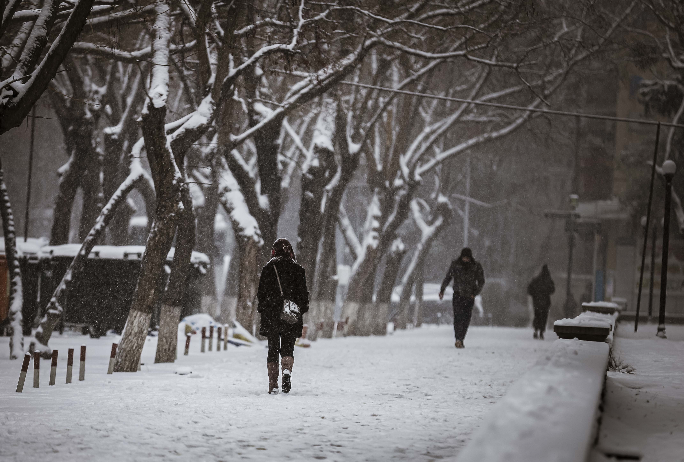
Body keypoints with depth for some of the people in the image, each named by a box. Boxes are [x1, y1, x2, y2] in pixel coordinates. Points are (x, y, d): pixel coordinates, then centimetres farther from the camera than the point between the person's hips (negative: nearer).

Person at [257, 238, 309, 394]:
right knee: (288, 347, 7)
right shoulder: (297, 269, 2)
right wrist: (302, 310, 11)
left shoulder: (268, 268, 1)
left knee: (273, 348, 7)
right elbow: (303, 292, 1)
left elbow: (261, 292, 2)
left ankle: (273, 385, 3)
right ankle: (287, 370, -23)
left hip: (271, 314, 0)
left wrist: (262, 310, 11)